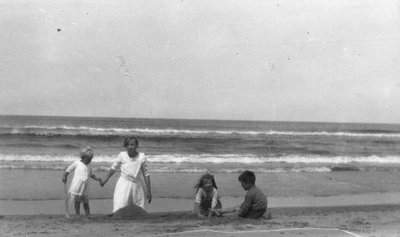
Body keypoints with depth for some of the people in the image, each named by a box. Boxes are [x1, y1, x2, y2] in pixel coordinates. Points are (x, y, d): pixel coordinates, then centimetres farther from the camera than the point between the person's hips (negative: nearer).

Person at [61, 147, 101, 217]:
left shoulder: (88, 167, 17)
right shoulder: (77, 163, 2)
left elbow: (91, 175, 29)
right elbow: (68, 170, 6)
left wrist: (97, 179, 12)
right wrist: (64, 177, -7)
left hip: (85, 187, 5)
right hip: (76, 186, -5)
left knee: (86, 202, 5)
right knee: (77, 201, -1)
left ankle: (88, 214, 6)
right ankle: (78, 214, 3)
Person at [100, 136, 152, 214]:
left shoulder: (141, 157, -5)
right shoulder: (122, 155, -4)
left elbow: (146, 174, -1)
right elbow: (113, 168, 8)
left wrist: (149, 191, -2)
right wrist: (105, 180, -2)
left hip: (138, 186, 1)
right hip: (124, 185, 0)